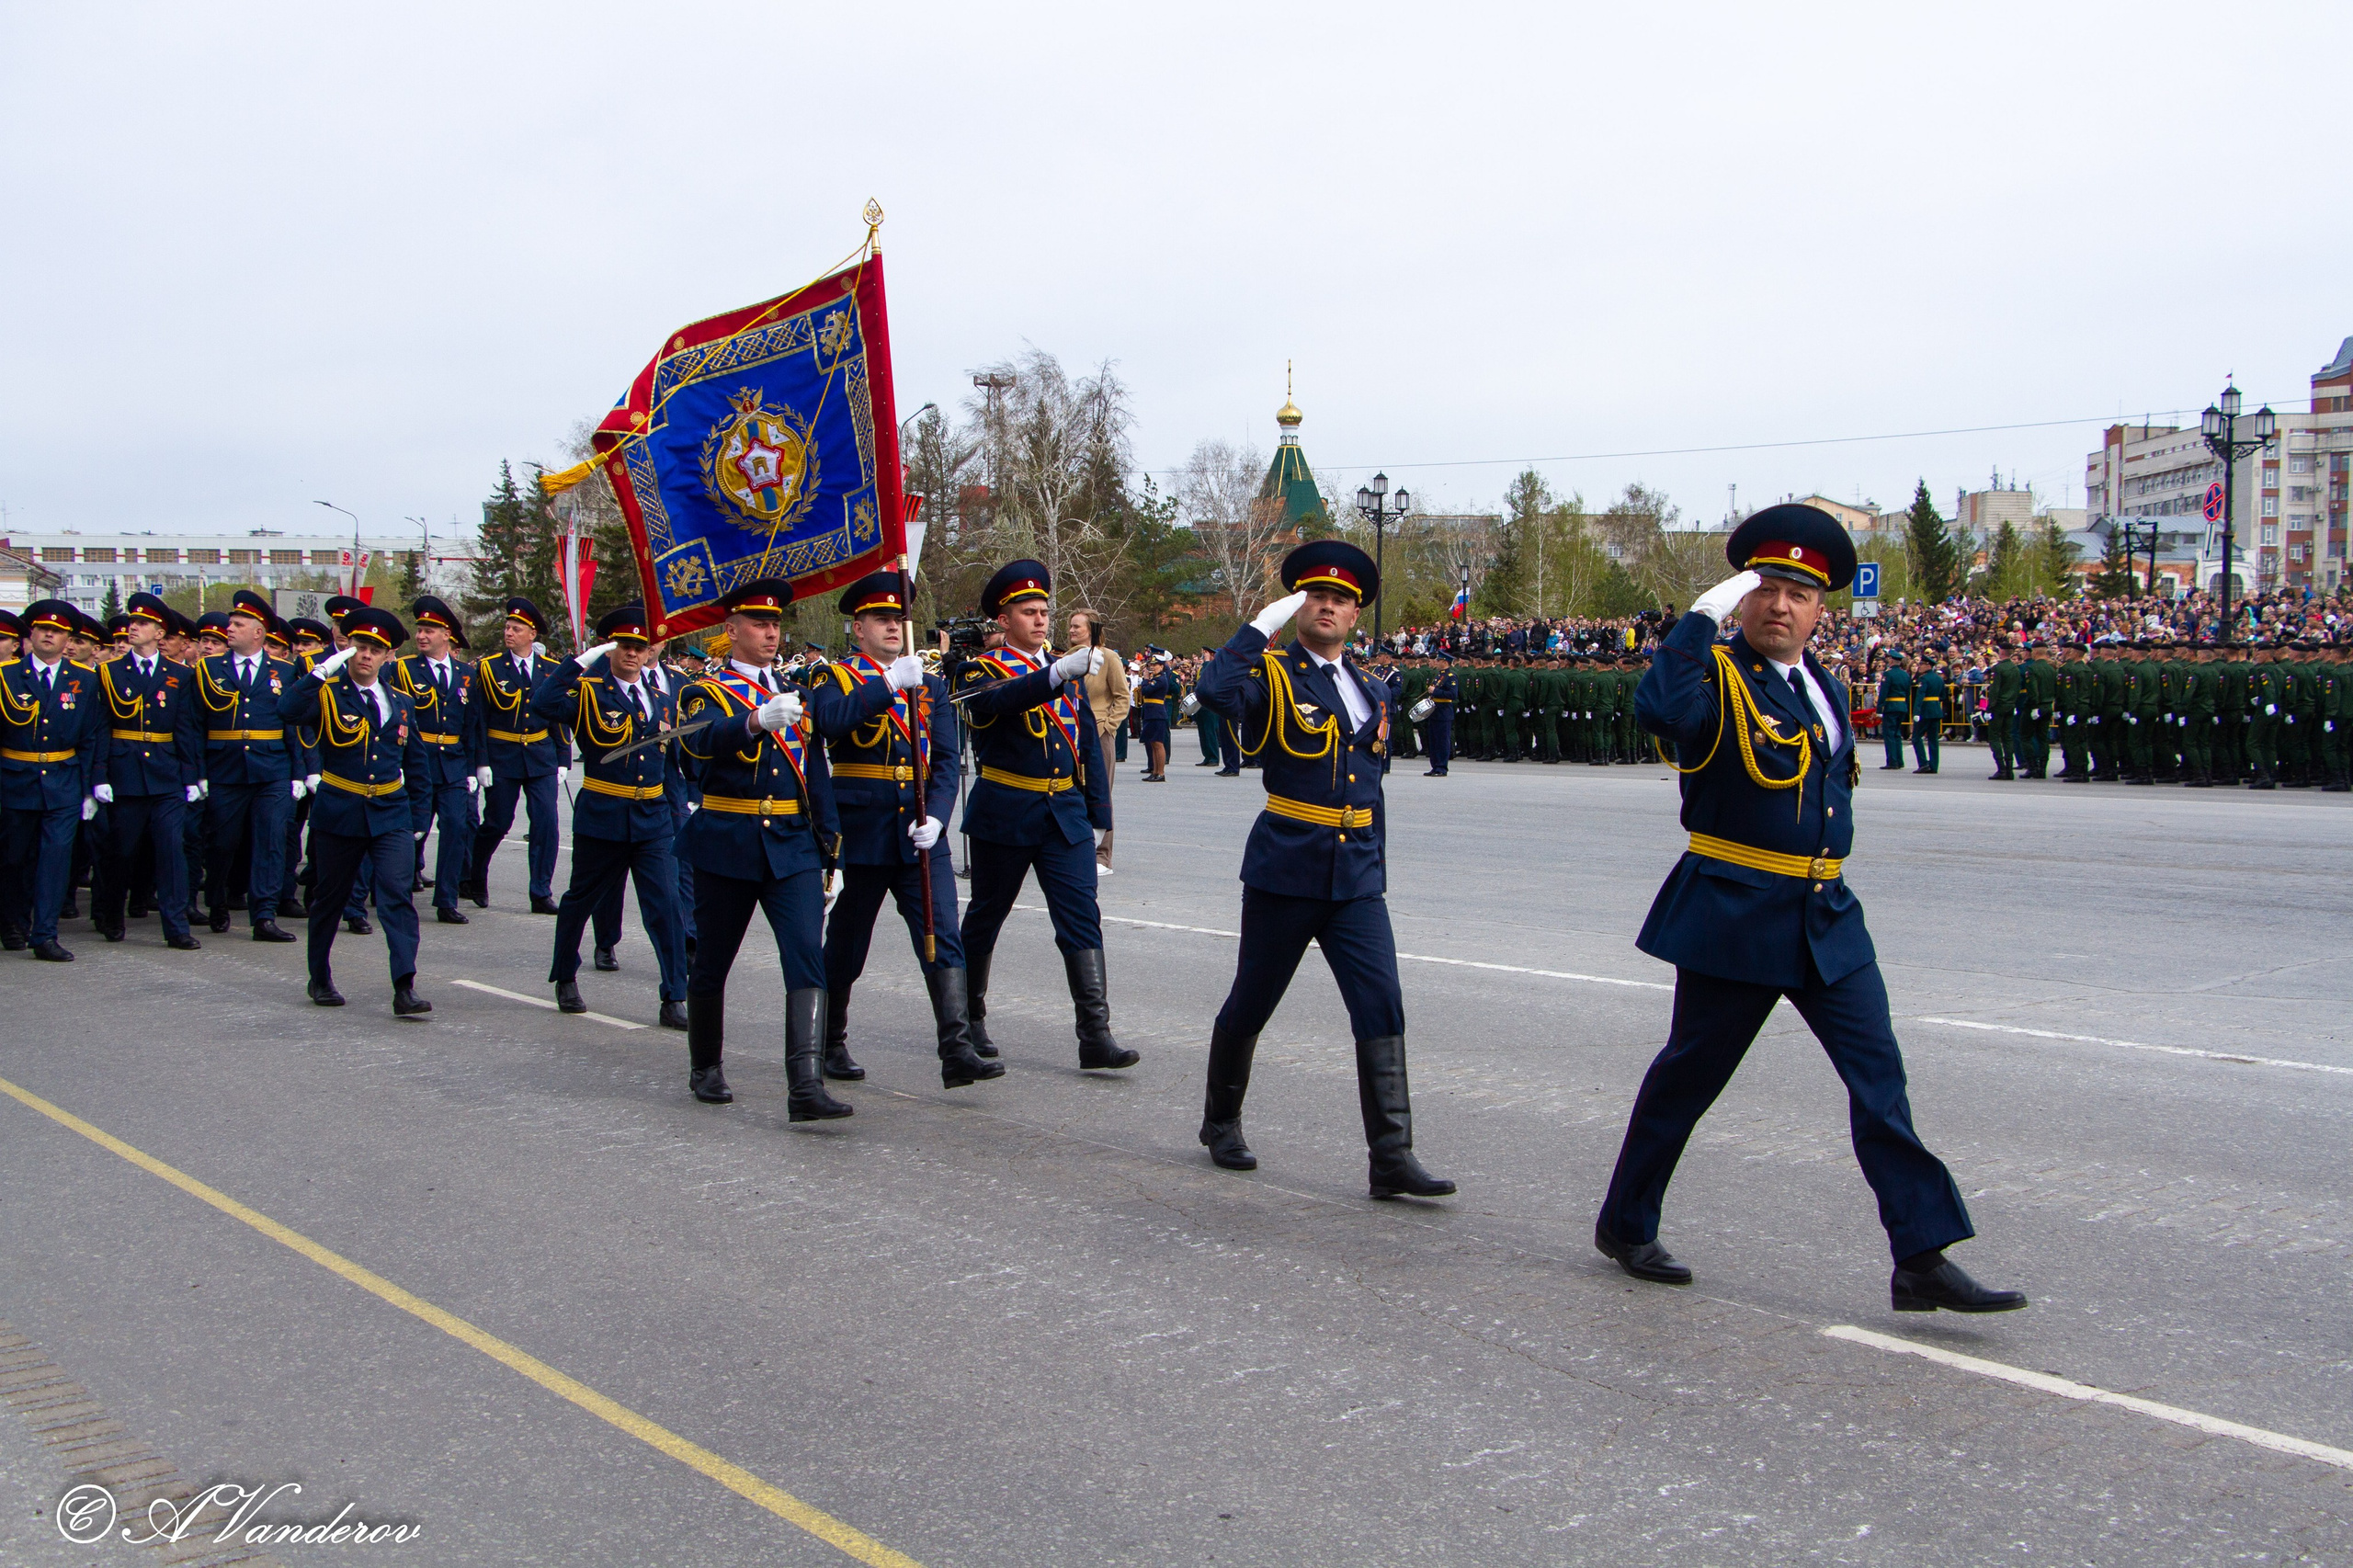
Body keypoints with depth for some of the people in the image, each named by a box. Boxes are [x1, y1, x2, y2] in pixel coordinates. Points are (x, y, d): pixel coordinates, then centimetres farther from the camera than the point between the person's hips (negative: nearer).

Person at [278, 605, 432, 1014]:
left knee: (398, 896, -12)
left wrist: (420, 819, 11)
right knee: (329, 899, 12)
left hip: (391, 816, 2)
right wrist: (323, 671, -27)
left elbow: (418, 766, 16)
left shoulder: (400, 704, 9)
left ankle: (404, 989, -17)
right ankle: (321, 979, 31)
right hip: (338, 815, -2)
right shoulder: (328, 695, -3)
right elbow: (288, 711, -25)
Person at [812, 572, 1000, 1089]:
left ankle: (957, 1052, -12)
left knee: (943, 939, -8)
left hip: (919, 832, 3)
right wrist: (888, 684, -29)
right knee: (846, 947, 8)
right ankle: (831, 1044, 26)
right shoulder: (836, 677, 3)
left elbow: (948, 758, 6)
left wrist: (935, 817, -9)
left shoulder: (929, 683, 13)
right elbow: (829, 723, -20)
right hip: (859, 829, -3)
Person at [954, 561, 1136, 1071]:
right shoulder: (982, 671, -4)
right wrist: (1059, 674, -44)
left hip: (1066, 815, 4)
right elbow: (998, 701, -30)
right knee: (985, 918, 10)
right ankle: (969, 1019, 28)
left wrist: (1098, 814, 9)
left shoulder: (1069, 673, 13)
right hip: (1004, 816, -4)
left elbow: (1090, 745, 16)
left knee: (1082, 918, -8)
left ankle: (1096, 1035, -11)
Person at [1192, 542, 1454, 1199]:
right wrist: (1264, 624, -19)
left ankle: (1392, 1156, -4)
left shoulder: (1373, 691, 14)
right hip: (1284, 871, -4)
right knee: (1251, 1003, 8)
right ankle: (1221, 1121, 31)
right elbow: (1217, 692, -29)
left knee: (1382, 1007, -6)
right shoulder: (1274, 675, -5)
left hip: (1356, 875, 5)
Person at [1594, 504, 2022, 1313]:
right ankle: (1625, 1223, 24)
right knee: (1690, 1072, 6)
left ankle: (1924, 1258, 1)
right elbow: (1660, 709, -33)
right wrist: (1704, 615, -28)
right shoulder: (1717, 674, -9)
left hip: (1827, 918, 7)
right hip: (1733, 914, -6)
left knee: (1880, 1076, -1)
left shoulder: (1823, 684, 14)